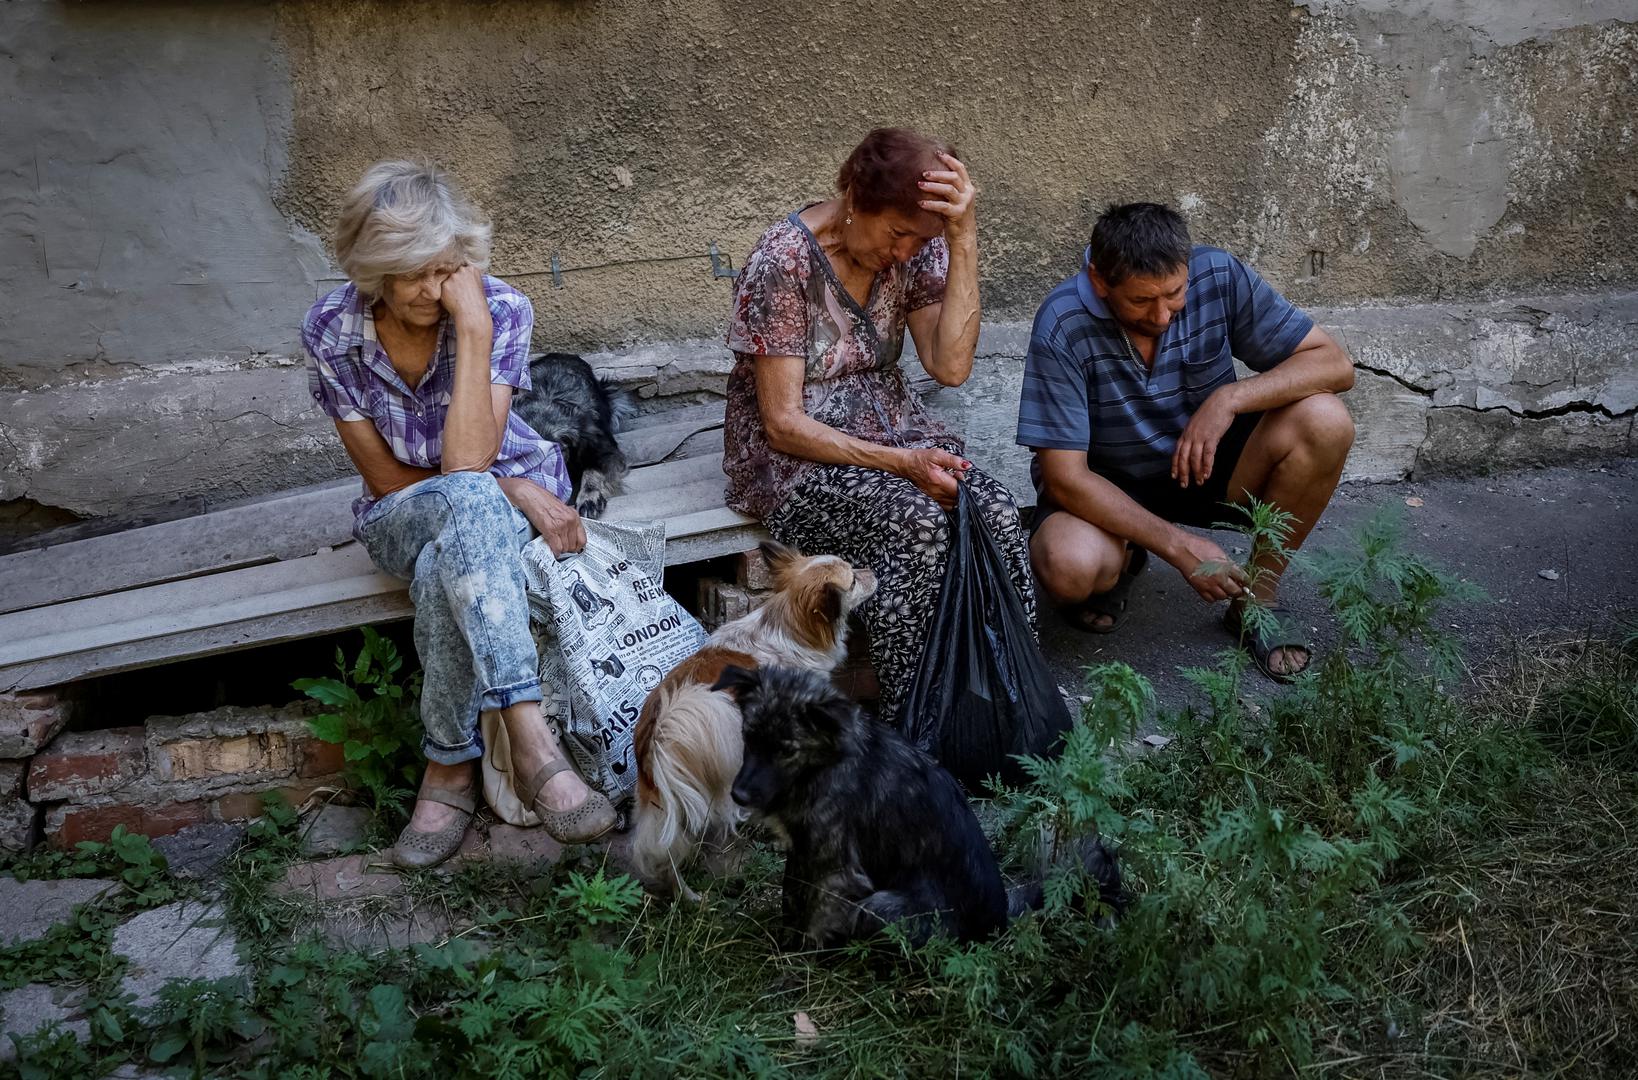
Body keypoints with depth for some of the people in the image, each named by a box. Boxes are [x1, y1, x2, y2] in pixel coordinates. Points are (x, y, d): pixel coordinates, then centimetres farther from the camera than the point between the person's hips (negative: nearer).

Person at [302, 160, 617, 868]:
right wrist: (505, 490, -19)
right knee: (469, 502, -38)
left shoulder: (500, 309, -18)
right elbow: (385, 476, -9)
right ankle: (532, 745, -44)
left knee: (444, 573, -38)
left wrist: (473, 326, -33)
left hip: (513, 494, 0)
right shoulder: (330, 330, -13)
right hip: (402, 517, 0)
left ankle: (450, 765, -24)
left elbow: (468, 459, -28)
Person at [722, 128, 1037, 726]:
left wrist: (962, 237, -21)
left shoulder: (918, 246, -3)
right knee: (917, 521, -32)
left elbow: (951, 366, -15)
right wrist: (901, 462, -26)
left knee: (995, 512, -24)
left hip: (888, 426, 5)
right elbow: (784, 422, -17)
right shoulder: (782, 262, -18)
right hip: (793, 452, -5)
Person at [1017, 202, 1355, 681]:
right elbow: (1064, 477, -25)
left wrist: (1229, 399, -30)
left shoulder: (1219, 277, -17)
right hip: (1107, 485, -3)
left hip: (1205, 464, 3)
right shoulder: (1063, 326, -26)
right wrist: (1179, 546, -28)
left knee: (1324, 422, -24)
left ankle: (1257, 600, -5)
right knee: (1069, 568, -36)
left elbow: (1334, 364, -13)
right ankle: (1120, 562, 5)